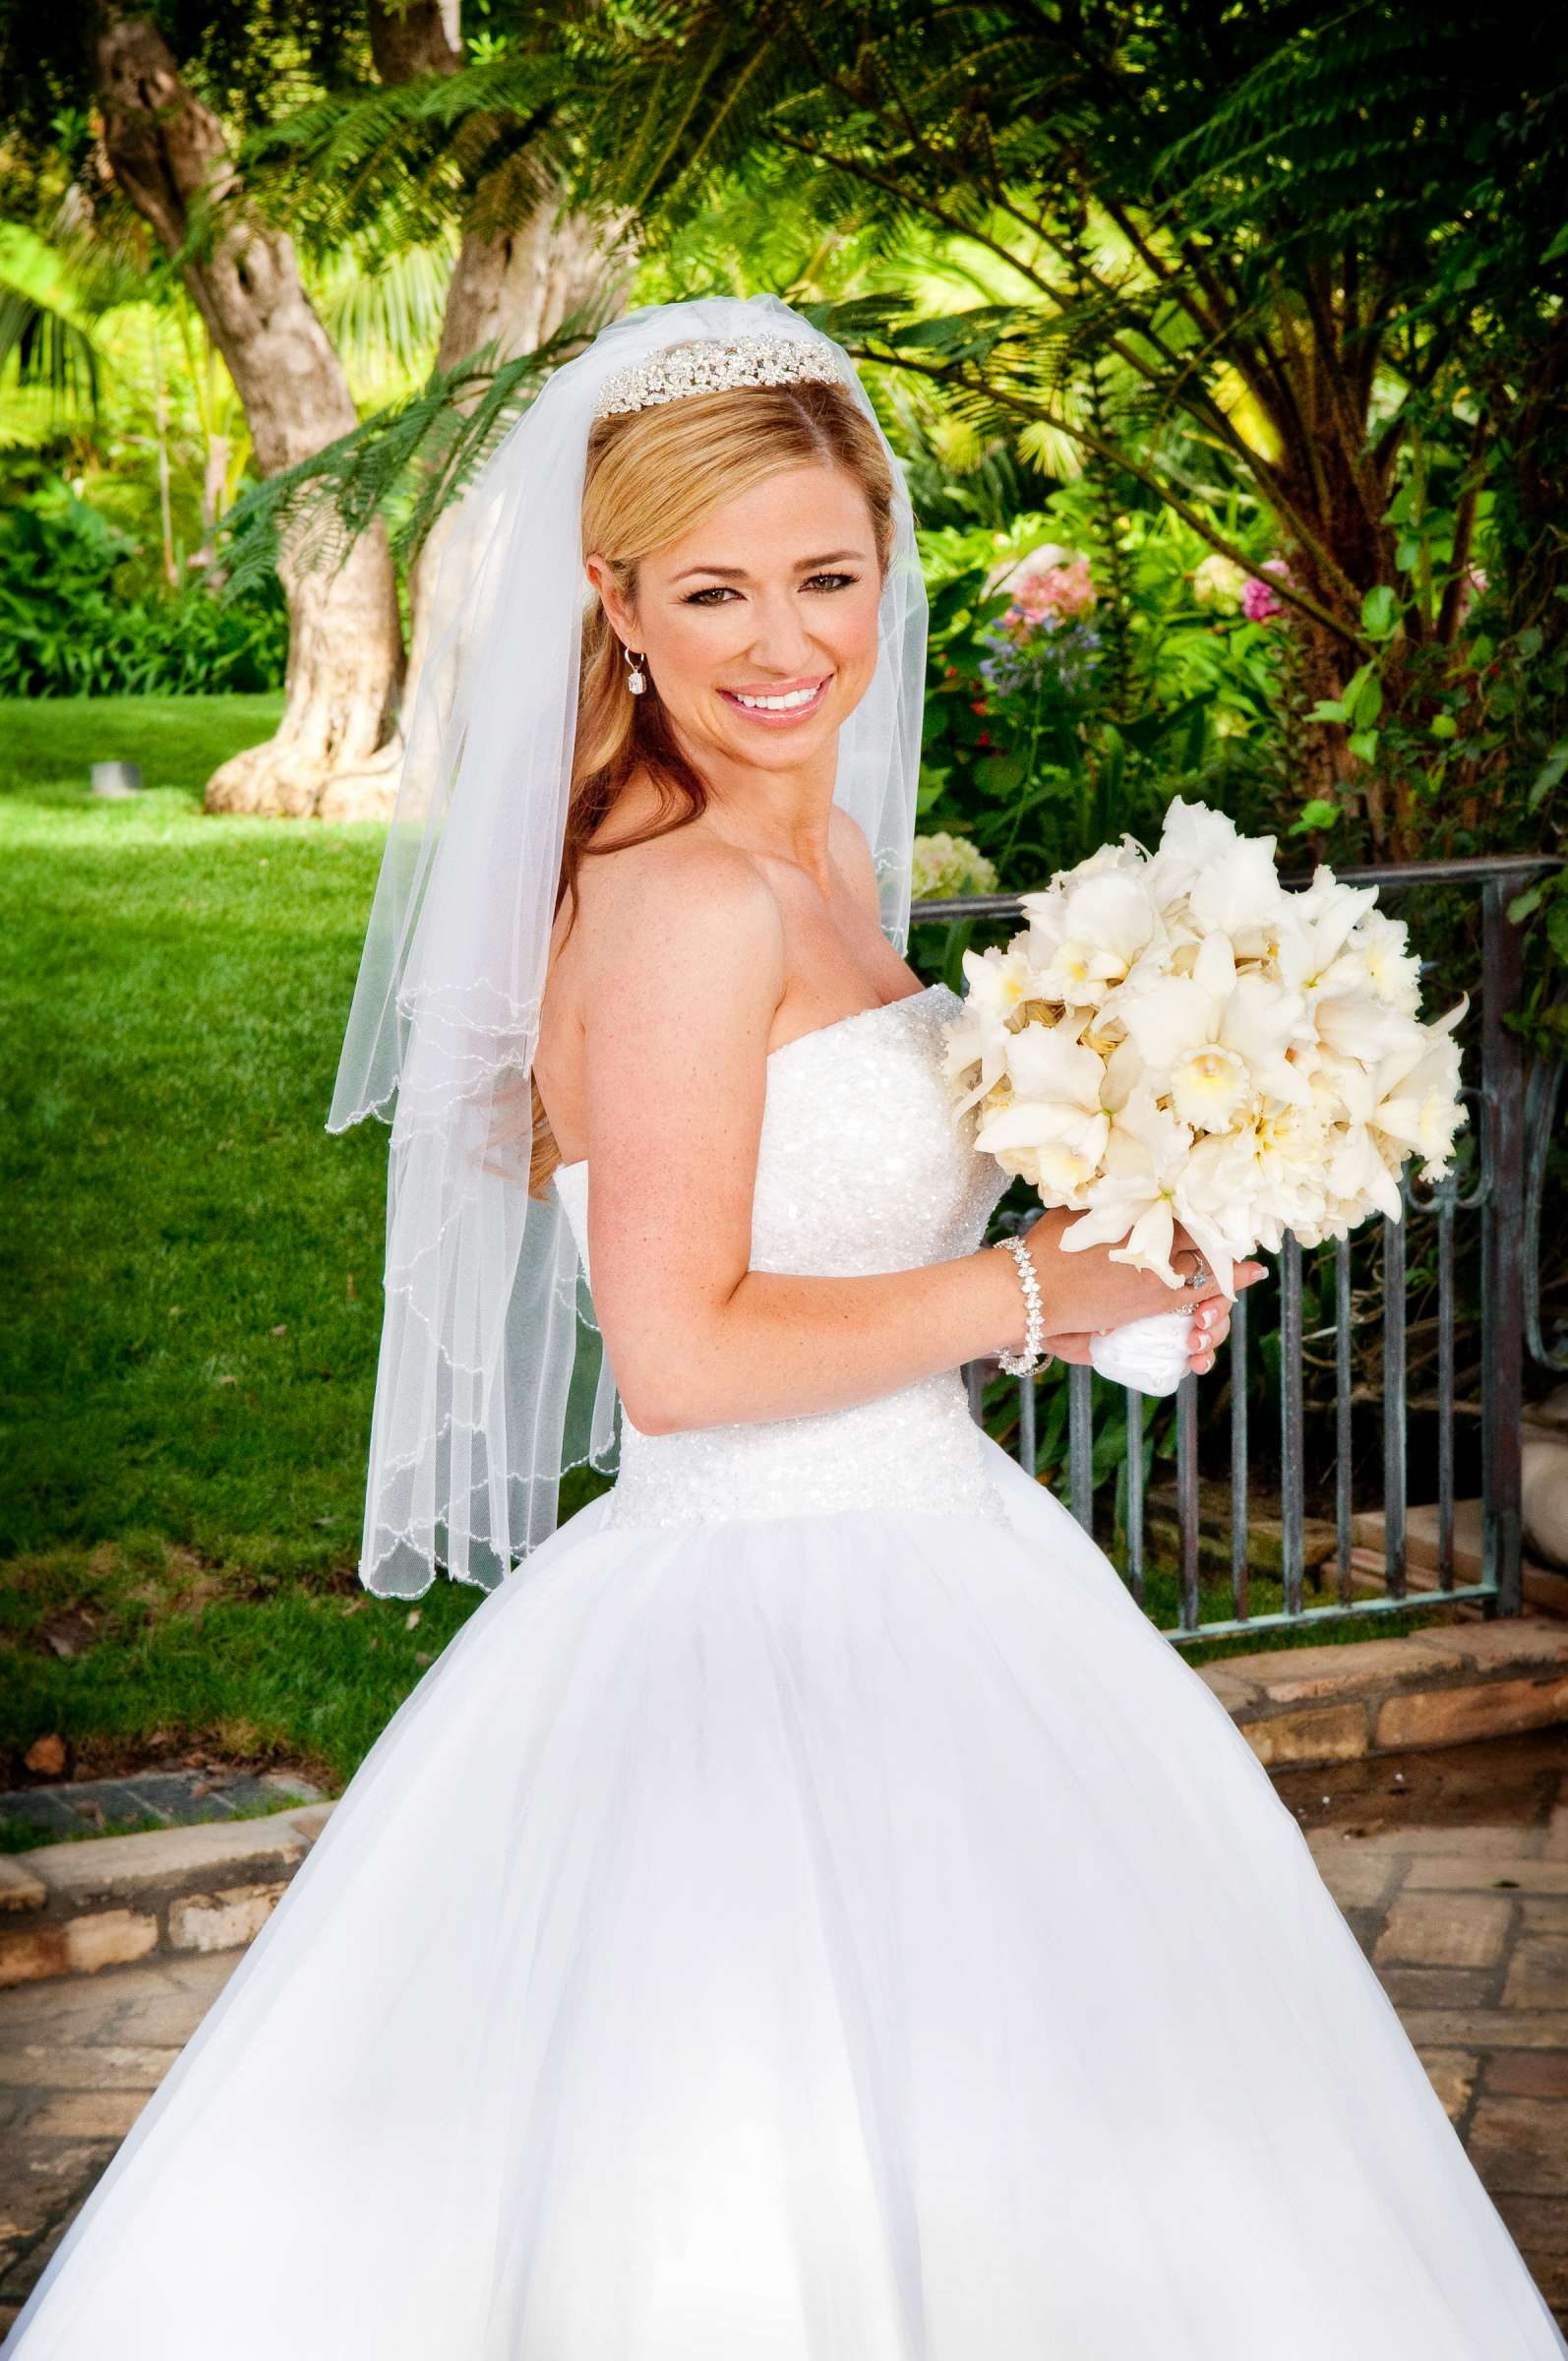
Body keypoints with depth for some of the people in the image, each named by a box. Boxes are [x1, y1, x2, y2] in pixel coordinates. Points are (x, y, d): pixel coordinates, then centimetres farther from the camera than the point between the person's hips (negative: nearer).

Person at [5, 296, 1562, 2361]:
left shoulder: (828, 855, 10)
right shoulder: (686, 898, -19)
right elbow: (682, 1353, -24)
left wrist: (1110, 1290, 8)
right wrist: (1031, 1292, -14)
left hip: (909, 1588, 10)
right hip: (771, 1629, -9)